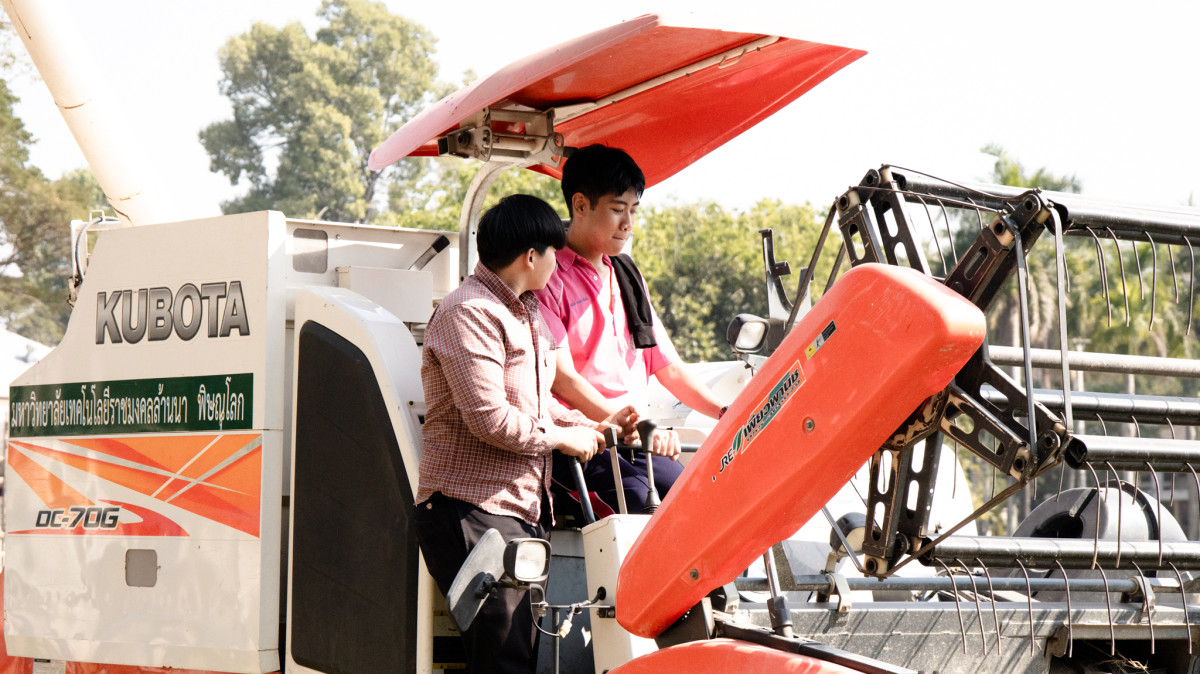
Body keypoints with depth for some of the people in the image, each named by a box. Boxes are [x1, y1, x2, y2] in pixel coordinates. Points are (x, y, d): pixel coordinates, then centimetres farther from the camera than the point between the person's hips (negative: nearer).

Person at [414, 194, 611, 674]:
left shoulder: (524, 314, 21)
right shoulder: (468, 313, -13)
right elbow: (490, 418, -20)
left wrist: (582, 425, 14)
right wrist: (562, 438, -7)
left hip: (522, 510, 10)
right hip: (473, 512, -10)